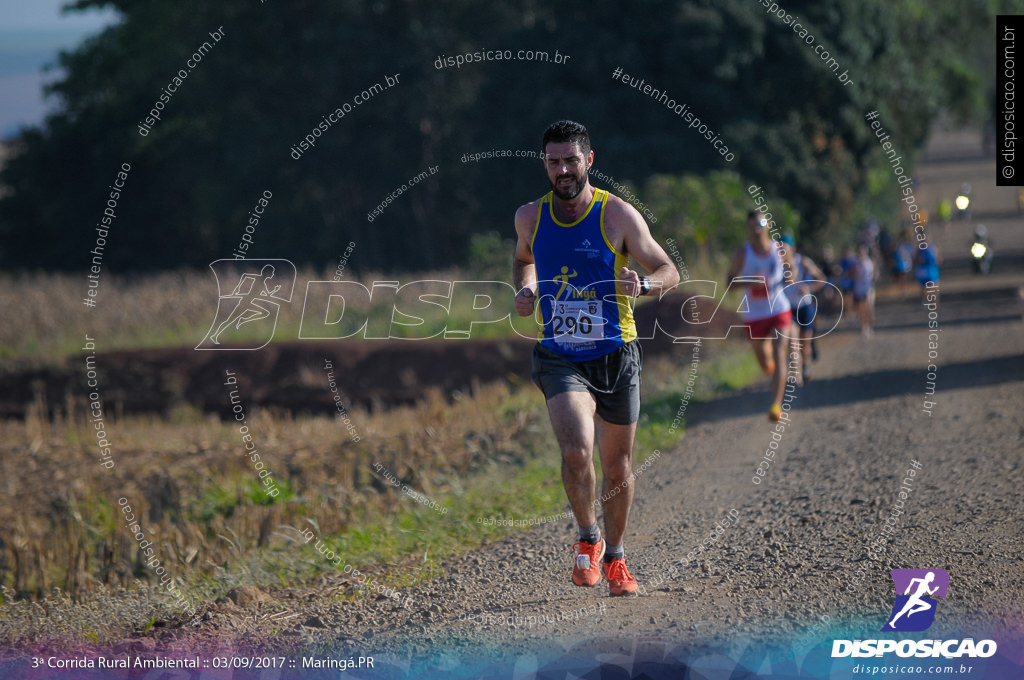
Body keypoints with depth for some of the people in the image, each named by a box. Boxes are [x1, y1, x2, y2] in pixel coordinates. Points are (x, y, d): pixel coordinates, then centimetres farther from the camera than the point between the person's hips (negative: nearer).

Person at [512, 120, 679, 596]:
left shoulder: (618, 215, -8)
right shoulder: (530, 217, 1)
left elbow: (669, 271, -3)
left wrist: (642, 285, -25)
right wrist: (525, 291, 2)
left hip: (615, 354, 0)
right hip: (559, 356, 0)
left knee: (617, 467, 11)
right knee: (576, 451, -23)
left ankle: (615, 558, 33)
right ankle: (587, 538, 2)